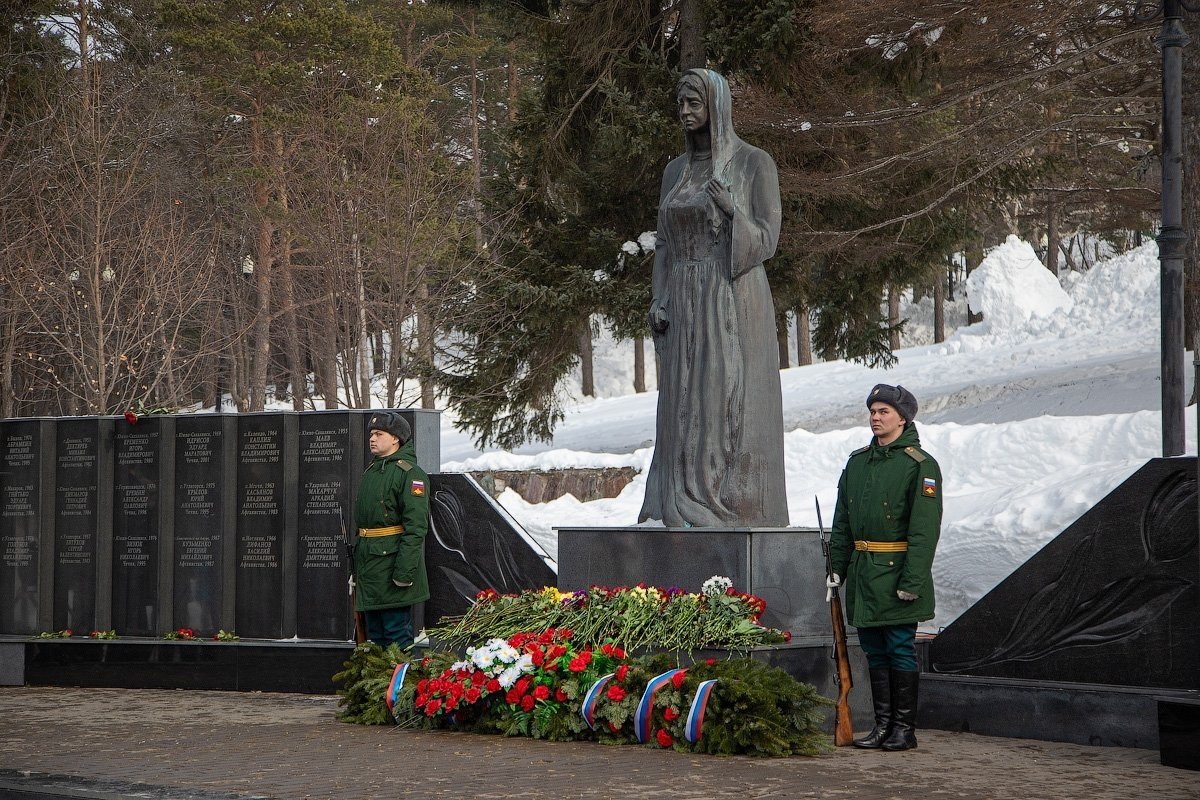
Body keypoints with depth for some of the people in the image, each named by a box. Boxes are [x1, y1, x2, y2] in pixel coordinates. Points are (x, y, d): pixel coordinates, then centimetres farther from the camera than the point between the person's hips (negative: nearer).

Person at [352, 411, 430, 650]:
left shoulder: (410, 473, -11)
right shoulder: (371, 472, 18)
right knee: (374, 633, 14)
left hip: (392, 564, -9)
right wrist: (357, 568, 23)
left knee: (397, 634, -7)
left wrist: (405, 571, -24)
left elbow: (416, 526, -18)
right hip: (369, 566, 9)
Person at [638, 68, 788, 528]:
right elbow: (664, 245, 15)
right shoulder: (675, 171, 15)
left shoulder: (755, 163, -2)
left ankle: (737, 517, -6)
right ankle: (685, 519, 4)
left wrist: (730, 209, -25)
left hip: (735, 307, -5)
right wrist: (658, 301, 0)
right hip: (686, 310, 5)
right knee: (686, 419, 2)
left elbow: (766, 240, -6)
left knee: (733, 415, -8)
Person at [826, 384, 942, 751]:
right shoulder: (857, 461, 13)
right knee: (874, 652, 10)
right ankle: (883, 724, 17)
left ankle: (905, 729, 5)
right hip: (862, 573, 7)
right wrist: (836, 567, 12)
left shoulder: (920, 465, -8)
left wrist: (912, 580, -19)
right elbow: (842, 521, 19)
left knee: (900, 651, -2)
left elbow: (924, 528, -13)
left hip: (897, 570, -7)